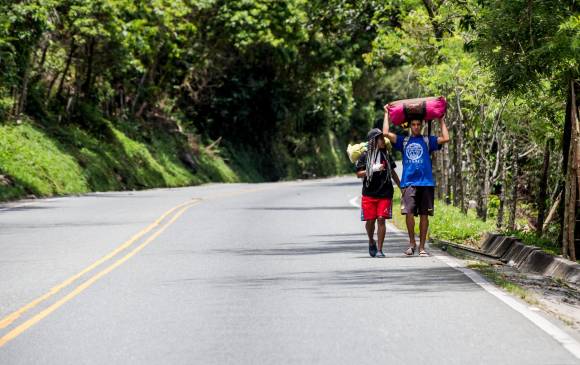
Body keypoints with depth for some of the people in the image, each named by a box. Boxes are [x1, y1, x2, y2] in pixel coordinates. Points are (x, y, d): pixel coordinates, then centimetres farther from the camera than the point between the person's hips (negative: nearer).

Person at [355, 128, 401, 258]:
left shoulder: (386, 155, 9)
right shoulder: (365, 156, 0)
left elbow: (392, 172, 20)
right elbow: (359, 174, -4)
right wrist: (373, 169, -16)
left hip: (385, 193, 1)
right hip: (369, 193, -1)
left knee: (381, 219, -7)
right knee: (370, 220, 1)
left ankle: (379, 249, -3)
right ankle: (371, 242, 30)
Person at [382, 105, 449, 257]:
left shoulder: (428, 141, 11)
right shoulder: (404, 141, 13)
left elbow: (445, 138, -1)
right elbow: (386, 133, 5)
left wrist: (441, 120, 9)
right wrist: (387, 114, 13)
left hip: (426, 182, 0)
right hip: (408, 182, 0)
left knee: (424, 215, 2)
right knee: (409, 212, -12)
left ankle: (422, 246, 8)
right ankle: (411, 243, 4)